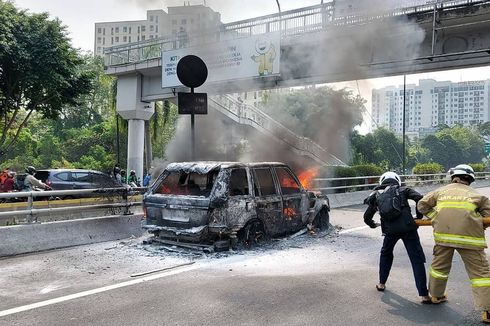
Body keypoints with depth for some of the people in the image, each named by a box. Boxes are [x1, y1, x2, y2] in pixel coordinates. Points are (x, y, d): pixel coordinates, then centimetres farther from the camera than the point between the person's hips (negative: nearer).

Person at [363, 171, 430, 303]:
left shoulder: (377, 195, 21)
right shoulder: (403, 190, 16)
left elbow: (367, 217, 23)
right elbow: (420, 198, -2)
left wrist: (373, 225, 44)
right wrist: (419, 216, 10)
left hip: (390, 230, 2)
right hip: (408, 227, -2)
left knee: (386, 254, 28)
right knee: (417, 260, 4)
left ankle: (382, 283, 37)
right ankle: (424, 295, 1)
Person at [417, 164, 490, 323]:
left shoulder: (441, 191, 16)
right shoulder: (477, 195, 12)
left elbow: (422, 204, 13)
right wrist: (476, 223, 17)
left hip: (443, 233, 3)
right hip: (469, 236, -2)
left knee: (440, 265, 21)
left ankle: (436, 295, 37)